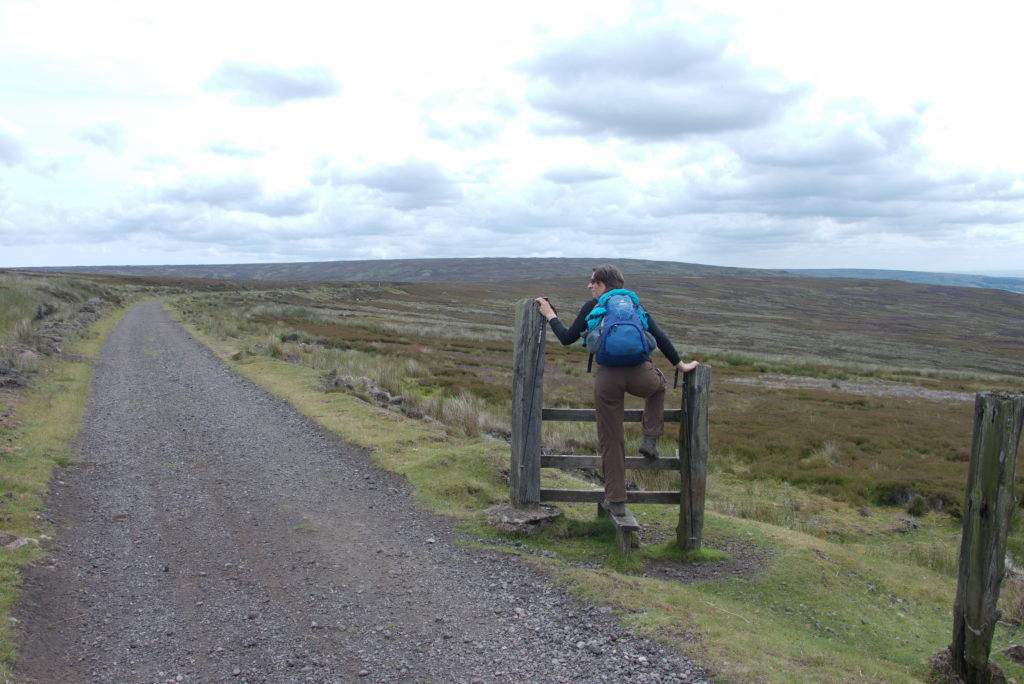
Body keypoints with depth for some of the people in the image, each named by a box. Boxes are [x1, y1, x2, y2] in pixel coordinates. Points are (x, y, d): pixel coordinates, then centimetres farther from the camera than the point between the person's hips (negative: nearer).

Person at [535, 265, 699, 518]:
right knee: (659, 384, 38)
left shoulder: (592, 307, 10)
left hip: (608, 378, -2)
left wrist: (550, 315, 24)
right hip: (640, 376, 2)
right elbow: (659, 337, 18)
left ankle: (616, 501, 15)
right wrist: (680, 365, 25)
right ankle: (650, 439, 25)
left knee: (611, 440, 10)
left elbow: (567, 338, 12)